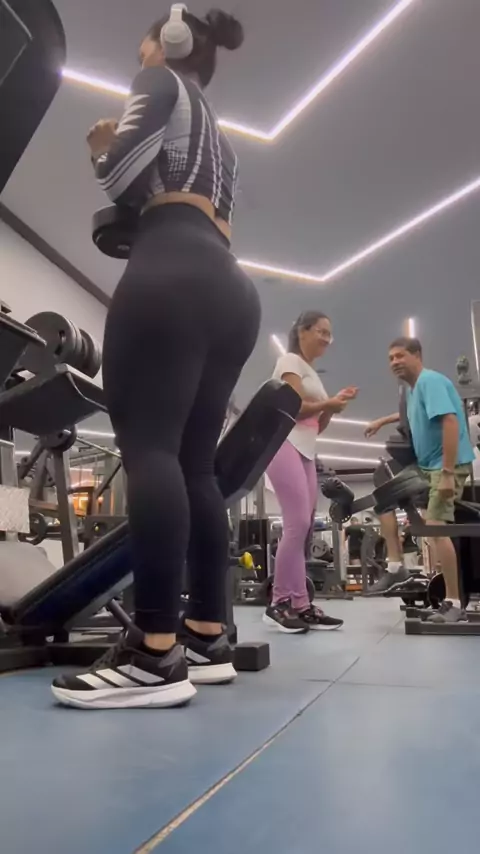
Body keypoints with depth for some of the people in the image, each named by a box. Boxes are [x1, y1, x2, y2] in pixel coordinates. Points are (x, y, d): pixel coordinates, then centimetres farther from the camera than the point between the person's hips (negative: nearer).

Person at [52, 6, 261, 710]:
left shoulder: (161, 82, 15)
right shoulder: (219, 138, 37)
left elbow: (127, 173, -1)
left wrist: (102, 150, 21)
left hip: (173, 276, -8)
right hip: (230, 290, 8)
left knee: (147, 444, -18)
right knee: (194, 461, 1)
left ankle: (157, 654, -23)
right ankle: (209, 639, 0)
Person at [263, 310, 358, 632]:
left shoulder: (312, 373, 27)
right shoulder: (290, 362, 2)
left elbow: (318, 425, 21)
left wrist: (334, 405, 6)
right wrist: (329, 403, -11)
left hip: (306, 451, 9)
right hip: (285, 444, -9)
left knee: (303, 528, 0)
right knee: (298, 524, -18)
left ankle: (299, 604, 1)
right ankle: (281, 602, -13)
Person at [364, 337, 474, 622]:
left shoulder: (430, 380, -15)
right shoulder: (414, 388, 15)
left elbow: (450, 422, -26)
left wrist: (448, 473, -30)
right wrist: (382, 421, 40)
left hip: (447, 465, -10)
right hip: (427, 465, 10)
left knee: (435, 527, -19)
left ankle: (454, 604, -12)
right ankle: (396, 567, 12)